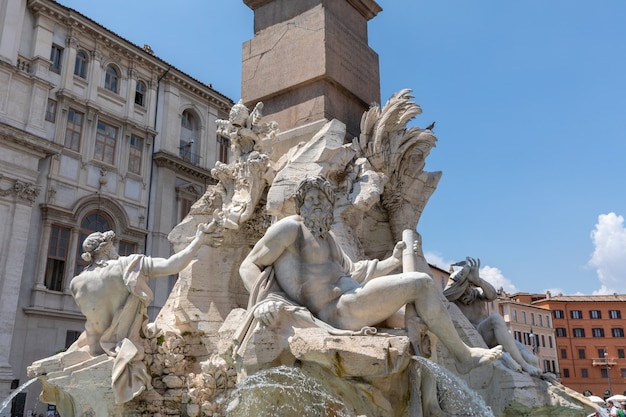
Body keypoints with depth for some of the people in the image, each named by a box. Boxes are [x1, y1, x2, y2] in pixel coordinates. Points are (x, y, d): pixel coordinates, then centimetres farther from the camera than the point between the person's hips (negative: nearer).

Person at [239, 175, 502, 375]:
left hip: (348, 303, 11)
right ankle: (464, 355, 3)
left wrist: (393, 261, 19)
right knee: (421, 282, -10)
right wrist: (262, 302, -27)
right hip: (338, 311, -11)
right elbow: (249, 266, -9)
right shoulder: (290, 227, -6)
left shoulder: (327, 236, 21)